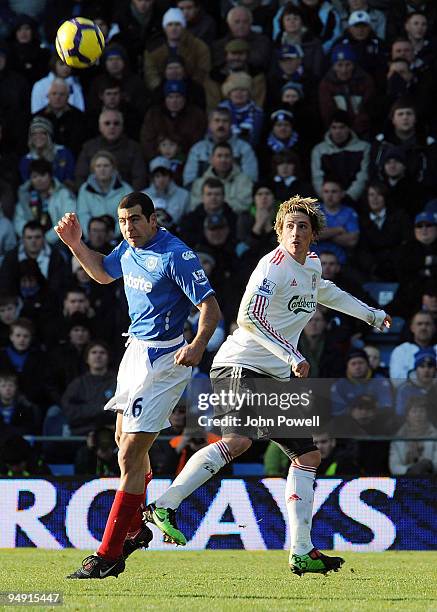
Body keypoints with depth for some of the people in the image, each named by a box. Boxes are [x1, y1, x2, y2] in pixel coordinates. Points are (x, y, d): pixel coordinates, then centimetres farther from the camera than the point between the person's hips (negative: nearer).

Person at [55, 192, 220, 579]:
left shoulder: (175, 255, -20)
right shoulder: (130, 248, 5)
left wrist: (198, 345, -40)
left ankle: (109, 555, -12)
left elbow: (210, 306, -23)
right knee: (125, 439, 25)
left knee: (130, 455, -13)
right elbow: (104, 273, 26)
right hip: (136, 350, 10)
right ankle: (138, 527, 45)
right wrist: (76, 245, 11)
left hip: (162, 359, -10)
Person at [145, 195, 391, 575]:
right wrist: (292, 356, -27)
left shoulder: (312, 266, 17)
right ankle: (164, 507, -33)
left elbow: (326, 293, 42)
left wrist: (372, 315, 49)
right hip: (239, 367, -10)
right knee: (238, 440, -33)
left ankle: (302, 554, 10)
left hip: (276, 379, 10)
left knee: (308, 455, 7)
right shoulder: (275, 265, -11)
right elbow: (250, 316, -23)